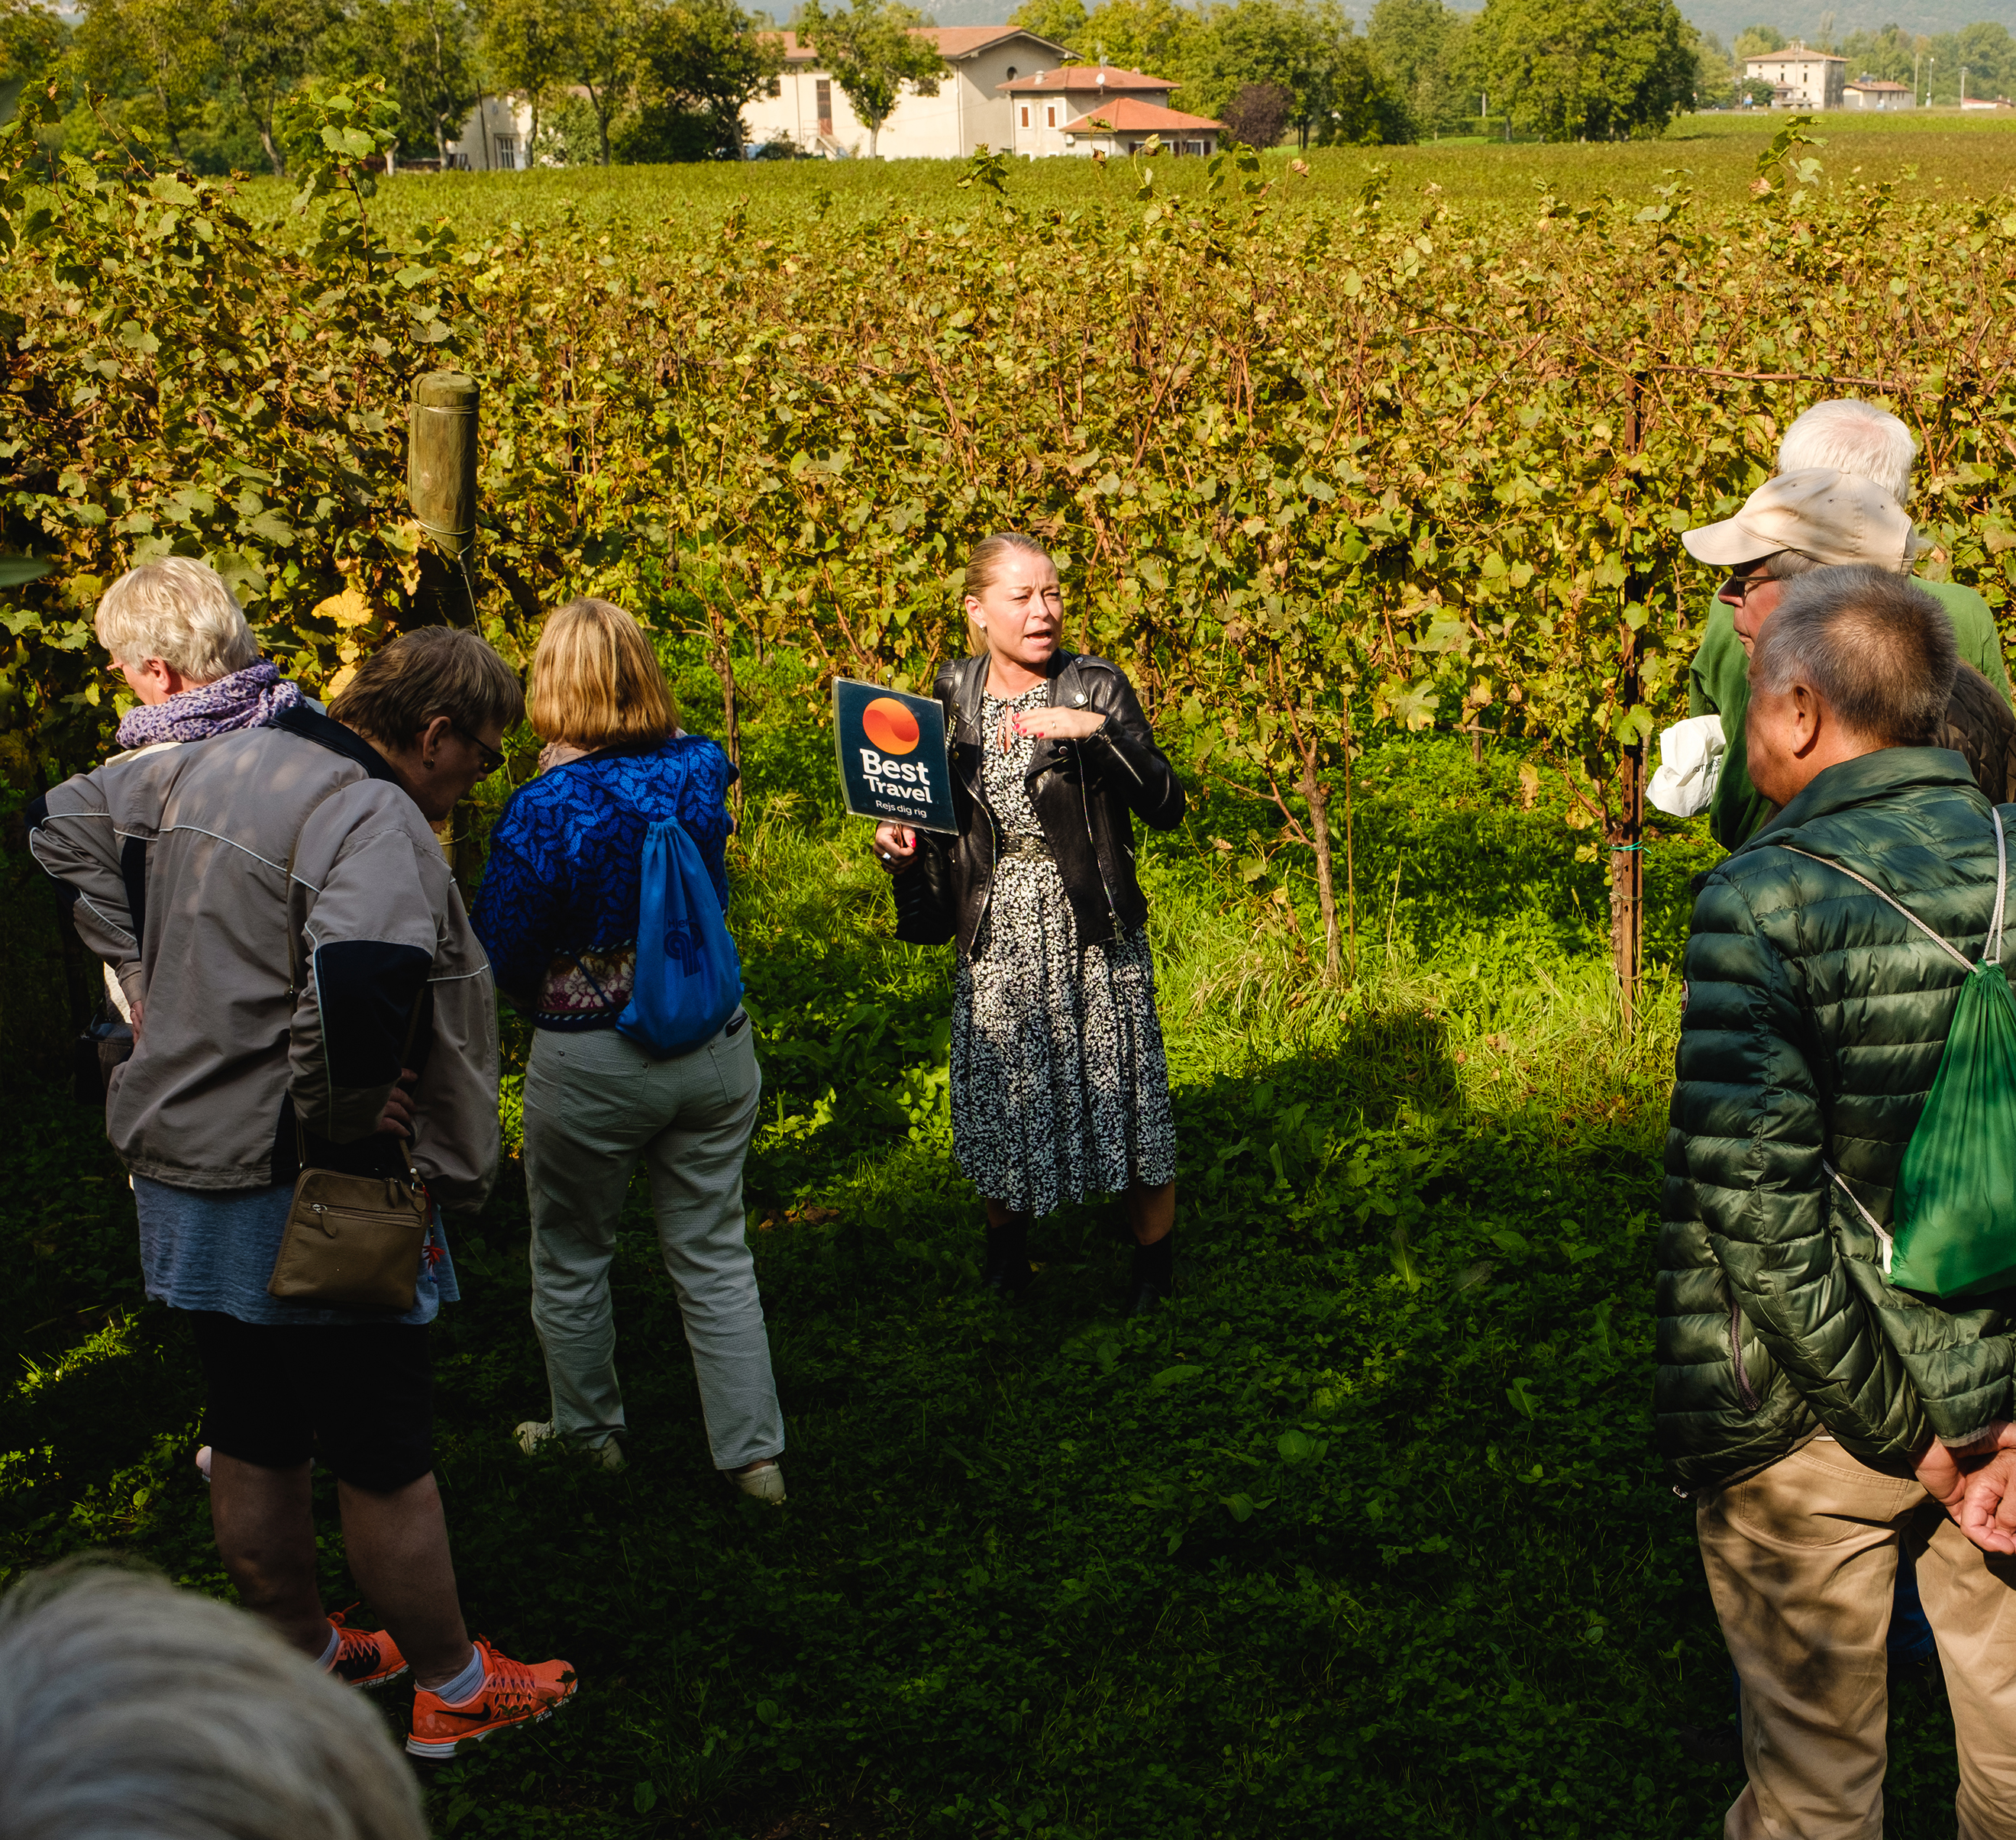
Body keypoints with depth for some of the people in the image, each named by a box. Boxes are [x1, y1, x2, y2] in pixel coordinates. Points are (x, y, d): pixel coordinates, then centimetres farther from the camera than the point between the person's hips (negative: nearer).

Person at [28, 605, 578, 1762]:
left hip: (187, 1166, 8)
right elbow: (362, 970, -41)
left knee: (253, 1444, 20)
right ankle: (455, 1692, 22)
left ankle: (305, 1661, 38)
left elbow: (61, 824, 22)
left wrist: (146, 975, 16)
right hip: (300, 1192, -8)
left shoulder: (203, 766, 7)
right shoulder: (375, 819, -21)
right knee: (385, 1458, 7)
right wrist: (353, 1118, -26)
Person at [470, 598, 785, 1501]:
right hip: (716, 1045, 4)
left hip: (591, 1065, -4)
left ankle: (588, 1434, 34)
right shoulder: (700, 773, -7)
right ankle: (753, 1453, 18)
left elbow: (502, 954, -10)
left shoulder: (544, 811, -20)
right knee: (714, 1256, 15)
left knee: (571, 1258, 18)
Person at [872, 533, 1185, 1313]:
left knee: (1124, 1098, 1)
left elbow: (1165, 807, -15)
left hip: (1094, 937, -3)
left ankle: (1154, 1269, 22)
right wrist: (901, 844, -5)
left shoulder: (1097, 687, -7)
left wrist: (1098, 729, -28)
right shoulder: (953, 697, 3)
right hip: (996, 942, 3)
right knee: (1000, 1102, 11)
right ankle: (1005, 1264, 35)